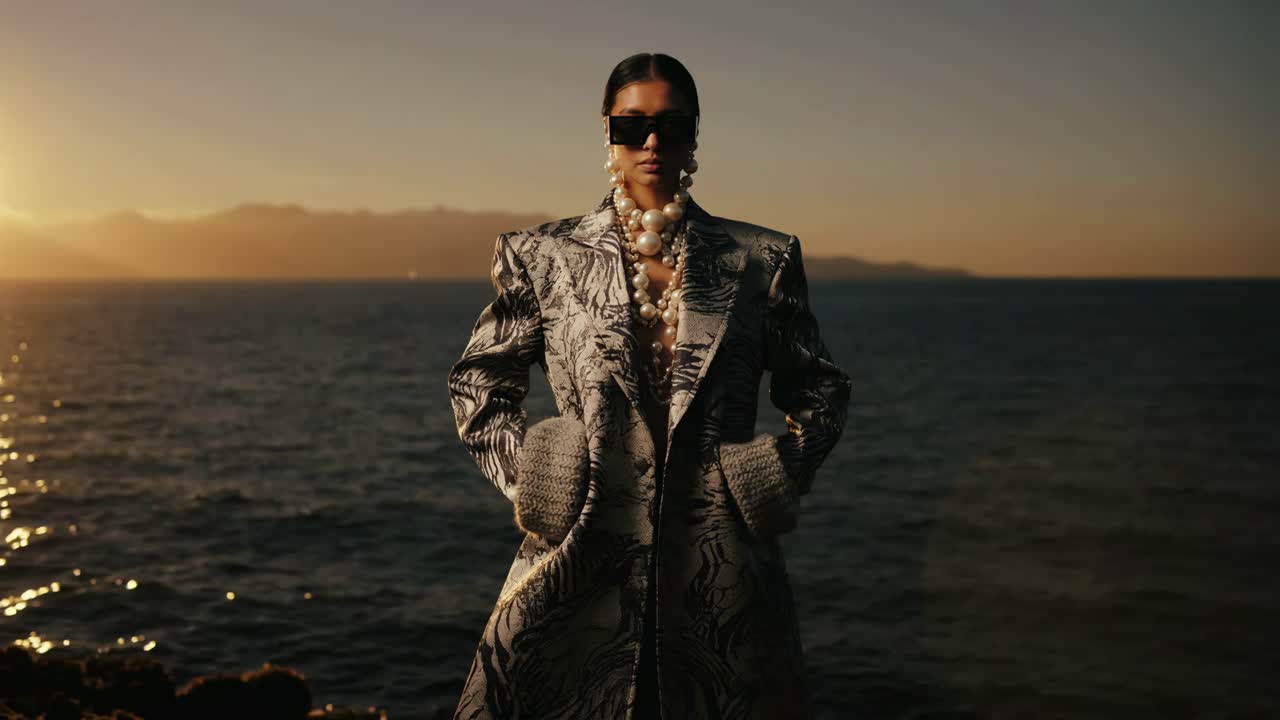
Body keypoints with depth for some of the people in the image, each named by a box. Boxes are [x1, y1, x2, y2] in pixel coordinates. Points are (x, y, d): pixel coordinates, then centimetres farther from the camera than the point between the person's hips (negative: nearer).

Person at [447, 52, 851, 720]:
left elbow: (821, 388, 14)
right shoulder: (544, 257, 4)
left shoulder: (762, 259, 5)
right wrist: (526, 481, 1)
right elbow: (477, 384, 12)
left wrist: (782, 479, 2)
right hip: (579, 565, 0)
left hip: (721, 575, 1)